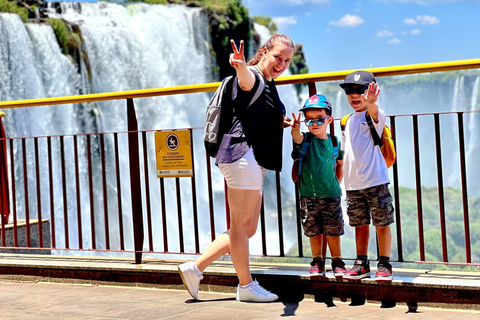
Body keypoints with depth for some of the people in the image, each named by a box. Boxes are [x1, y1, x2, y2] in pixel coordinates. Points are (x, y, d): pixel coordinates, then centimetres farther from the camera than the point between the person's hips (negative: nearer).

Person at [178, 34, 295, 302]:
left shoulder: (269, 86, 24)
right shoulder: (253, 78, -7)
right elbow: (245, 79, -34)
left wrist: (280, 122, 23)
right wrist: (240, 66, -56)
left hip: (255, 164, 11)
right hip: (243, 155, -11)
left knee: (248, 229, 13)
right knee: (241, 225, -2)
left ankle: (195, 268, 14)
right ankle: (247, 285, 5)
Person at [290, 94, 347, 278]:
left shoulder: (335, 142, 2)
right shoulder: (306, 139, -3)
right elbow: (297, 138, -28)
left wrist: (336, 185, 11)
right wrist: (296, 129, -49)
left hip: (331, 195, 0)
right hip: (309, 195, 0)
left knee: (333, 231, 3)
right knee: (314, 231, 7)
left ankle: (337, 263, 17)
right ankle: (317, 262, 20)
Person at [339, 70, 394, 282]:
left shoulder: (375, 116, -5)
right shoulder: (347, 122, 15)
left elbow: (374, 113, -31)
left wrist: (370, 103, -54)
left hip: (375, 181, -6)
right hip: (352, 184, 6)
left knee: (381, 223, 0)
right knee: (360, 224, 11)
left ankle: (384, 265, 9)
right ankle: (361, 264, 19)